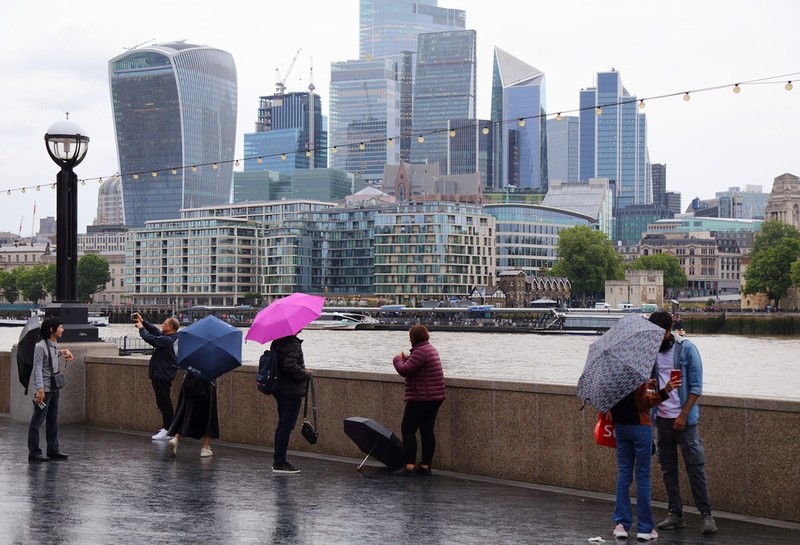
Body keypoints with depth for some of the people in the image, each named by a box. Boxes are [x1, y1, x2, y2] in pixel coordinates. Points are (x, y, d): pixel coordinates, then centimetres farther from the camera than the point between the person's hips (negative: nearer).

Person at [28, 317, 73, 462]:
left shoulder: (55, 345, 11)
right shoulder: (41, 347, -15)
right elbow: (37, 369, -18)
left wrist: (63, 351, 17)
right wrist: (40, 389, -24)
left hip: (55, 388, 9)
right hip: (44, 389, -9)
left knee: (53, 420, 14)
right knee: (38, 421, -3)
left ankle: (53, 450, 21)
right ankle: (34, 453, 0)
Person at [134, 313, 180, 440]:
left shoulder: (167, 340, -21)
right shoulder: (173, 338, 10)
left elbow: (150, 338, -21)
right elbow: (156, 331, 19)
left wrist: (141, 328, -3)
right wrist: (143, 322, 17)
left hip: (161, 376, -10)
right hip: (164, 374, 10)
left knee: (163, 402, -7)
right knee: (164, 402, 16)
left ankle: (167, 430, -5)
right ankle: (167, 427, 23)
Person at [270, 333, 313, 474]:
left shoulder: (277, 343, 11)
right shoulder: (292, 344, -19)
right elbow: (290, 366, -30)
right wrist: (305, 374, -14)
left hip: (280, 390, 10)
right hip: (292, 392, -10)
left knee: (282, 424, 17)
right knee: (287, 426, -4)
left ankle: (278, 460, 23)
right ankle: (280, 463, -2)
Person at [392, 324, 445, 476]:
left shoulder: (420, 351, -17)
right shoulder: (430, 349, 17)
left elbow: (404, 370, -19)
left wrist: (398, 359, -1)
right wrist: (407, 358, 10)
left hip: (421, 399, -10)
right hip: (434, 398, 10)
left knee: (408, 429, -4)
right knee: (427, 431, 9)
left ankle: (410, 466, -9)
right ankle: (425, 466, 9)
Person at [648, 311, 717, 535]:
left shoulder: (686, 349, -6)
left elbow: (696, 387, -6)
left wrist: (683, 415, -12)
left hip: (684, 419, -4)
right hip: (661, 418, 4)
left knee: (695, 467, -4)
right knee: (668, 469, 8)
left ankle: (706, 514, 1)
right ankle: (676, 515, 14)